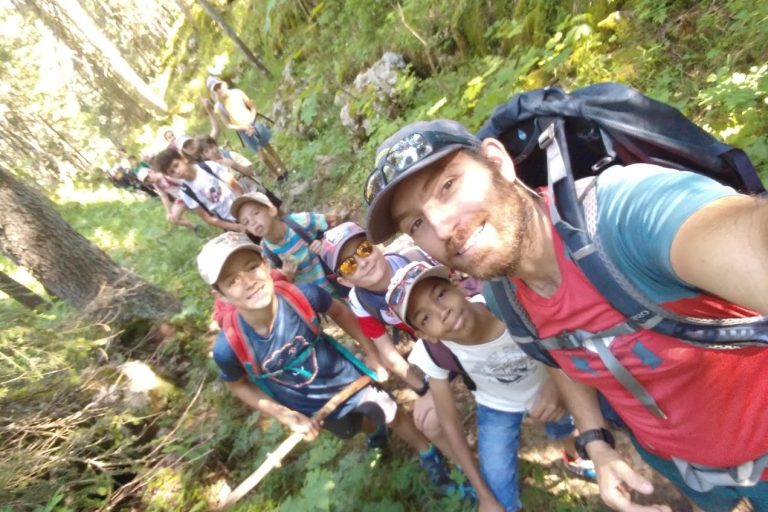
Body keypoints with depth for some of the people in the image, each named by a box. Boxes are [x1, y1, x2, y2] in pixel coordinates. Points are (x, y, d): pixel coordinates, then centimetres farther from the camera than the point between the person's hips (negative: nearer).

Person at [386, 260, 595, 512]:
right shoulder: (433, 353, -32)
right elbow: (450, 422, -16)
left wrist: (558, 383, -42)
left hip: (546, 387, 1)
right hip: (496, 407, 0)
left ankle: (573, 458, 60)